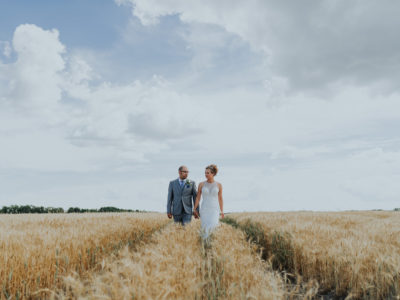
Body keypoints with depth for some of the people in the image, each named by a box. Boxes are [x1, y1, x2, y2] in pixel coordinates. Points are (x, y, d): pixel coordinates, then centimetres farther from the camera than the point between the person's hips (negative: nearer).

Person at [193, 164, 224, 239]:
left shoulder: (219, 185, 1)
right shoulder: (201, 184, 1)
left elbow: (220, 198, 7)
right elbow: (198, 197, 4)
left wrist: (222, 211, 2)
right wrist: (194, 209, 0)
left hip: (215, 210, -1)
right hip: (204, 210, 1)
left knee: (212, 228, -20)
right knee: (205, 229, -2)